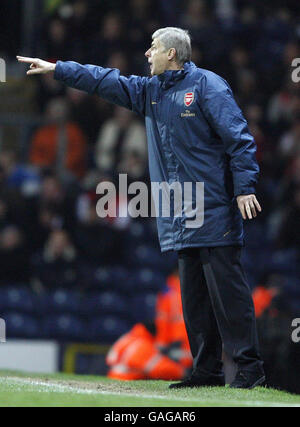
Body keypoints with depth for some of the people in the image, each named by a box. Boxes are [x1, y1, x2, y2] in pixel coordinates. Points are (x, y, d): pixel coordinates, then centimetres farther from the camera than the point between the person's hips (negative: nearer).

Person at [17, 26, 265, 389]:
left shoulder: (207, 86, -5)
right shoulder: (150, 91, 18)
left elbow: (238, 138, -9)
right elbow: (106, 81, 23)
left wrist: (244, 188, -16)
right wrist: (57, 70, 20)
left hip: (214, 212, -8)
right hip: (180, 218, 8)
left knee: (226, 288, -10)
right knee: (193, 295, 7)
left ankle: (249, 366, -8)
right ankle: (207, 370, 11)